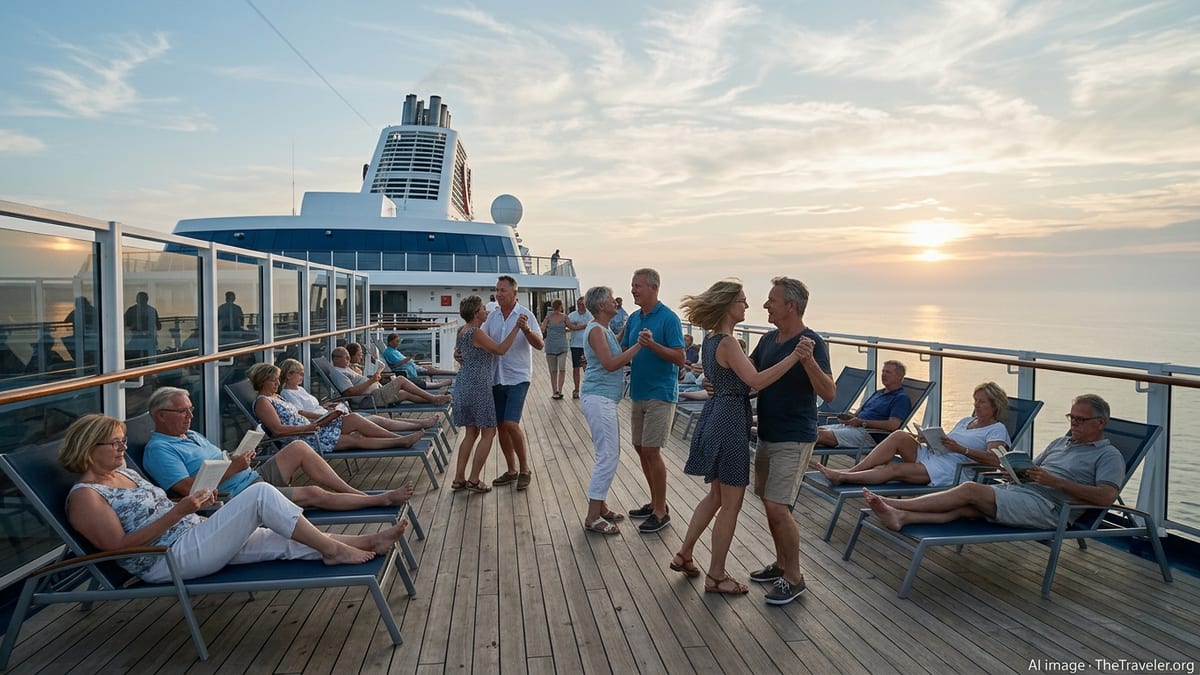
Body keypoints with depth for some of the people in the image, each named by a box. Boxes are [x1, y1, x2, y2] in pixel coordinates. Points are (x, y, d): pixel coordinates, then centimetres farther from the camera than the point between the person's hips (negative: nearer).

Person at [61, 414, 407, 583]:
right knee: (260, 494, -23)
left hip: (195, 538, 9)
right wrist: (178, 512, -21)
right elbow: (119, 545, -15)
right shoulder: (85, 495, -6)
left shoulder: (125, 471, 20)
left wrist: (194, 503, 5)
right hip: (172, 559, -9)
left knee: (289, 542, -8)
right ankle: (332, 549, -17)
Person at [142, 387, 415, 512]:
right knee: (314, 493, -19)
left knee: (298, 448, -8)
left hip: (255, 477, 9)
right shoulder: (159, 450, -8)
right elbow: (188, 489, -21)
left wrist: (239, 458, 1)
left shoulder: (192, 435, 22)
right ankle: (381, 499, -8)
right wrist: (232, 469, -20)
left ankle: (355, 492, -5)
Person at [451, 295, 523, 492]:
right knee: (488, 433, 0)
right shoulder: (476, 333, -16)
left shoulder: (464, 332, 12)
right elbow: (500, 350, -19)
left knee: (471, 433, 15)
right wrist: (517, 327, -22)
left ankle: (459, 478, 17)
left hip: (465, 386, 10)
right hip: (478, 387, -10)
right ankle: (474, 480, 3)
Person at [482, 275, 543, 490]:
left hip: (518, 378, -5)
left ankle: (525, 469, 2)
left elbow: (540, 345, -15)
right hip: (496, 378, 6)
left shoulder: (525, 315, -8)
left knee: (511, 424, -15)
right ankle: (511, 470, 23)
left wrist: (526, 330, -32)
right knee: (501, 425, 9)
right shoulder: (492, 316, 7)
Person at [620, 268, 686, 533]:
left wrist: (652, 344, -29)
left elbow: (680, 359, -18)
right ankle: (655, 502, 27)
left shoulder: (668, 318, -13)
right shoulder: (634, 318, 10)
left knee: (651, 451, -7)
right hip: (639, 392, 8)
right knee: (641, 448, 13)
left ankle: (661, 512, 6)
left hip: (660, 394, -8)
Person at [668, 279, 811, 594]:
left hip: (716, 416, 10)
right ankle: (716, 576, 16)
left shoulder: (712, 339, 10)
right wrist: (794, 357, -36)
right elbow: (756, 381, -30)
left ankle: (684, 555, 32)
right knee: (731, 504, 3)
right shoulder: (727, 343, -20)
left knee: (716, 495, 23)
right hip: (730, 421, -10)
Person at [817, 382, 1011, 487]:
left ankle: (843, 478, -29)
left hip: (948, 469, -7)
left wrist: (962, 449, -24)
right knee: (900, 436, -21)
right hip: (928, 454, 7)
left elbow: (994, 460, -13)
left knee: (895, 468, -27)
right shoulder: (966, 420, 29)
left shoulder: (997, 429, 5)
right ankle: (850, 471, -26)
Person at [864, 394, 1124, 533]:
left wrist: (1055, 481, -16)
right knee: (965, 508, -21)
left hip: (1045, 506, -7)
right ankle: (900, 516, -39)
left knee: (970, 490, -23)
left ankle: (895, 504, -27)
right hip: (1015, 490, 7)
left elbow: (1107, 496, -12)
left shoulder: (1108, 455, 5)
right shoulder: (1060, 442, 28)